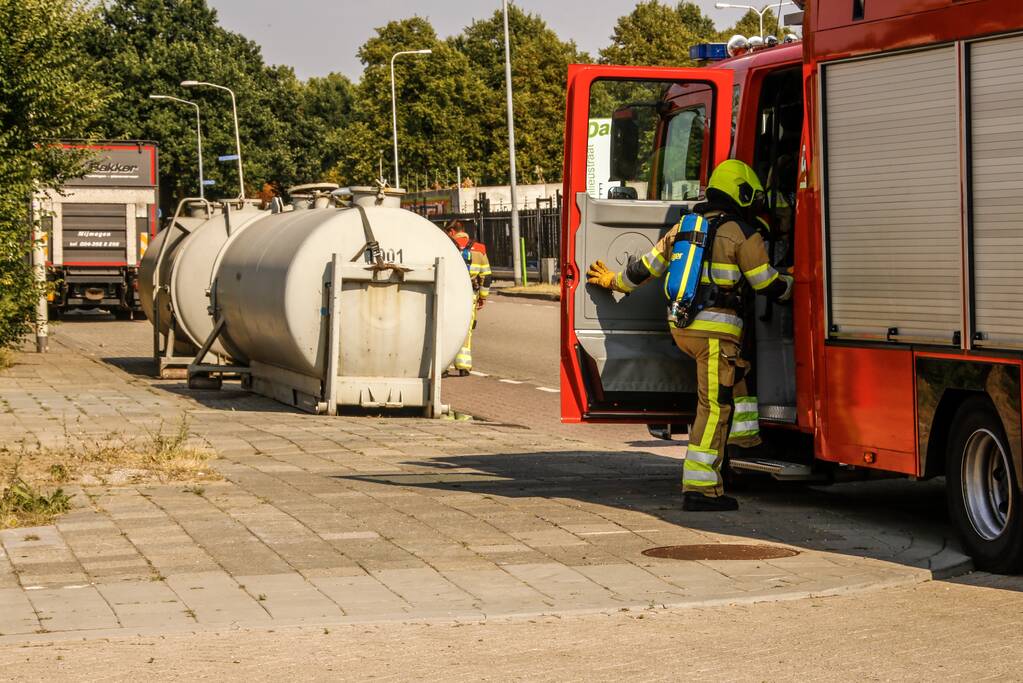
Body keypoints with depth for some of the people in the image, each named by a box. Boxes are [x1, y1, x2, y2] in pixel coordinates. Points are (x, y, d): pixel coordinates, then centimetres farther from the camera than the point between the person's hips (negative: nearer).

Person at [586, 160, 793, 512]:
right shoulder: (743, 234, -6)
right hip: (715, 330, -8)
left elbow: (648, 265, 21)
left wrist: (614, 281, 37)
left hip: (681, 327, 8)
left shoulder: (684, 227, 14)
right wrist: (793, 284, 21)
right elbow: (768, 284, 0)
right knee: (714, 407, -5)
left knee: (734, 374, 30)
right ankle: (699, 488, -7)